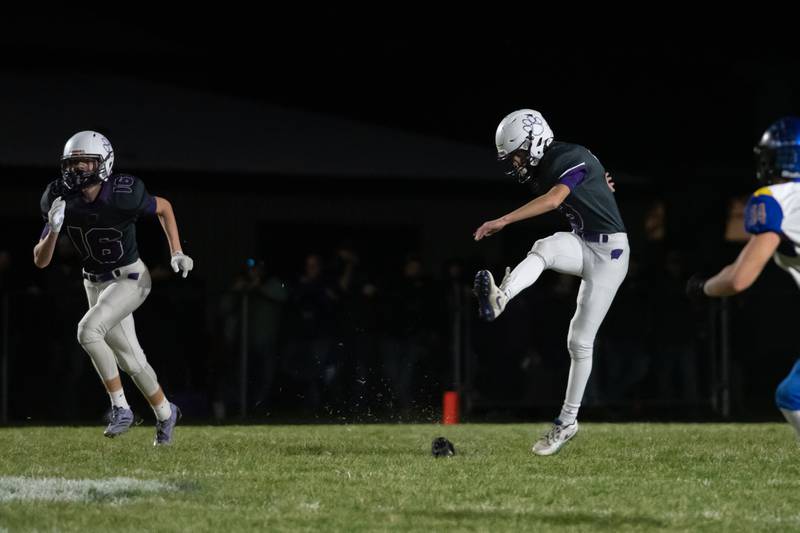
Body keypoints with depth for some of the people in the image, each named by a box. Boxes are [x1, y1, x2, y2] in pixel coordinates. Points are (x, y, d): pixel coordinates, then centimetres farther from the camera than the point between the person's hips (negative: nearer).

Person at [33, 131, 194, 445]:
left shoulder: (123, 196, -25)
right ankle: (165, 413, 36)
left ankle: (120, 408, -15)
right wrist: (53, 230, -29)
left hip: (130, 279, -5)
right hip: (95, 283, 5)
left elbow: (163, 207, -2)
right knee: (130, 359, 12)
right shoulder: (62, 201, -14)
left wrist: (176, 253, -5)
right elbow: (40, 261, -10)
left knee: (88, 330, -27)